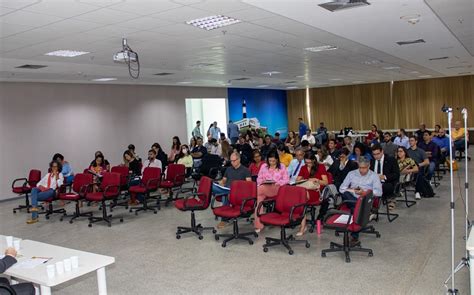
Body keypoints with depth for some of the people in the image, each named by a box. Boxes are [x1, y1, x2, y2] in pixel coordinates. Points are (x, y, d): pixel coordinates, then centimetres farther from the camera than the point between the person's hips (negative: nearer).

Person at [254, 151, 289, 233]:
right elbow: (259, 179, 15)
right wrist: (263, 181, -8)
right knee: (260, 198, -33)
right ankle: (258, 224, -31)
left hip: (277, 189, -3)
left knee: (261, 189, -35)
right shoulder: (264, 166, 15)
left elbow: (286, 180, 5)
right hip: (264, 188, 3)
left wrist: (277, 183, -12)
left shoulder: (282, 167, 9)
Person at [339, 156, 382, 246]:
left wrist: (365, 192, -15)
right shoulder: (351, 174, 17)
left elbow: (379, 192, -1)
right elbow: (341, 188, 12)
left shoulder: (374, 176, 11)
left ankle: (354, 237, -33)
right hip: (352, 199, 3)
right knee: (345, 194, -33)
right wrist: (352, 190, -7)